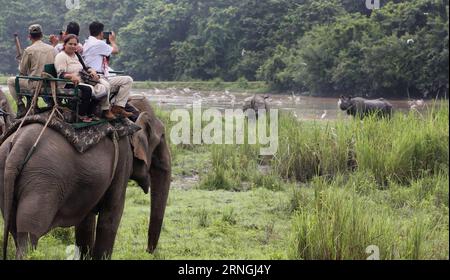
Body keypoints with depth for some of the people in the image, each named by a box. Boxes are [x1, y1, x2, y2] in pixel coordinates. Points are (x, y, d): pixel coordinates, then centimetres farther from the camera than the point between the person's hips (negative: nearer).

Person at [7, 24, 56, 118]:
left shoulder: (29, 50, -10)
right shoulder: (51, 49, 3)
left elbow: (22, 71, -4)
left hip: (35, 84, -6)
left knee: (11, 81, 12)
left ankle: (21, 106, 6)